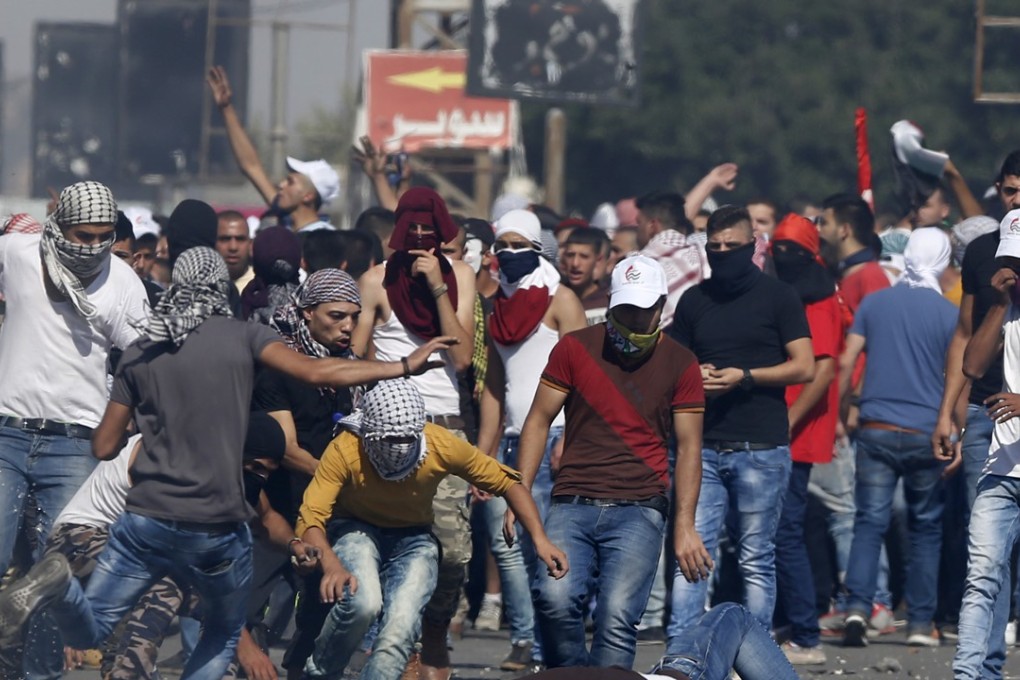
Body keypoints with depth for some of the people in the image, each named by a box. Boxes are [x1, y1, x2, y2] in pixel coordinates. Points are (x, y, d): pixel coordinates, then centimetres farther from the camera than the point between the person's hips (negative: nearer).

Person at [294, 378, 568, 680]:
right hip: (356, 529, -2)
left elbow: (507, 483, -10)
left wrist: (540, 540, -21)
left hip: (412, 538, 2)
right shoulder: (345, 451, -29)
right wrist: (331, 564, -53)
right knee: (363, 602, -32)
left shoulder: (443, 446, -22)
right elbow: (310, 519, -33)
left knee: (401, 626, -24)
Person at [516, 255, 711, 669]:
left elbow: (688, 447, 6)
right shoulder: (576, 349, 9)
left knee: (617, 616, -19)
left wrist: (684, 525, -4)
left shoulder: (679, 365, 7)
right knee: (555, 598, -23)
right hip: (572, 505, 1)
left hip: (639, 510, -1)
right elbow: (539, 420, 10)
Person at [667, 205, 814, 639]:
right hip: (705, 446, 3)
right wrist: (693, 377, -1)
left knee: (756, 560, 0)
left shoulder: (778, 297, 4)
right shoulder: (694, 301, 16)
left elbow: (804, 368, -1)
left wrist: (744, 376, -12)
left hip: (761, 448, -3)